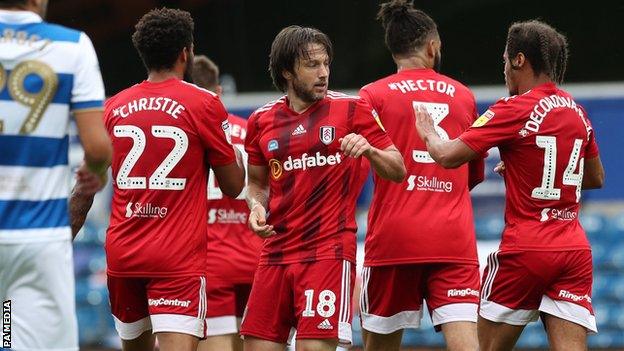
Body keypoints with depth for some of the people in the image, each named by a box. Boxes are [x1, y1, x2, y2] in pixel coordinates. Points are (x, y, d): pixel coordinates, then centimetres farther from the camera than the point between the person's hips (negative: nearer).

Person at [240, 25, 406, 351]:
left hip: (328, 249, -4)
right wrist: (257, 207, 1)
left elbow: (398, 171, 1)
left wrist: (369, 150, -18)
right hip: (276, 250, 4)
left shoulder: (351, 110, -1)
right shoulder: (262, 121, 9)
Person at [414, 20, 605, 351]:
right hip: (575, 250, 5)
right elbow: (596, 178, 26)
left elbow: (448, 156, -12)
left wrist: (429, 133, 8)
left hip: (524, 251, -5)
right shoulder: (577, 112, 11)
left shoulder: (514, 109, -8)